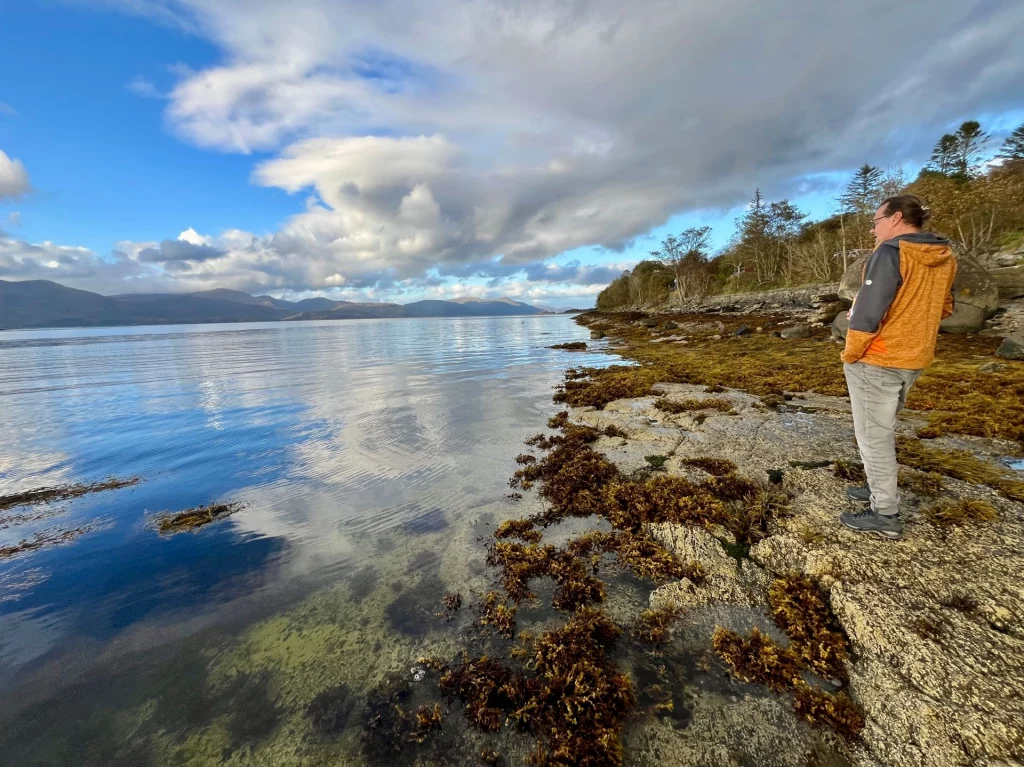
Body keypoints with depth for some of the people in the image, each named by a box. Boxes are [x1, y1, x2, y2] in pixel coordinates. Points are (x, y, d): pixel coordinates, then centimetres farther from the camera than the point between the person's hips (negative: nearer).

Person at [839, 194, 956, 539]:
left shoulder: (890, 252, -17)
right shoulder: (945, 257, 10)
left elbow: (868, 311, -21)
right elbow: (943, 308, 19)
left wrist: (850, 354, -11)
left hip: (875, 360, -8)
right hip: (913, 359, 9)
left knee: (873, 434, 0)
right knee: (883, 429, 22)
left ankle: (885, 514, 8)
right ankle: (880, 488, 34)